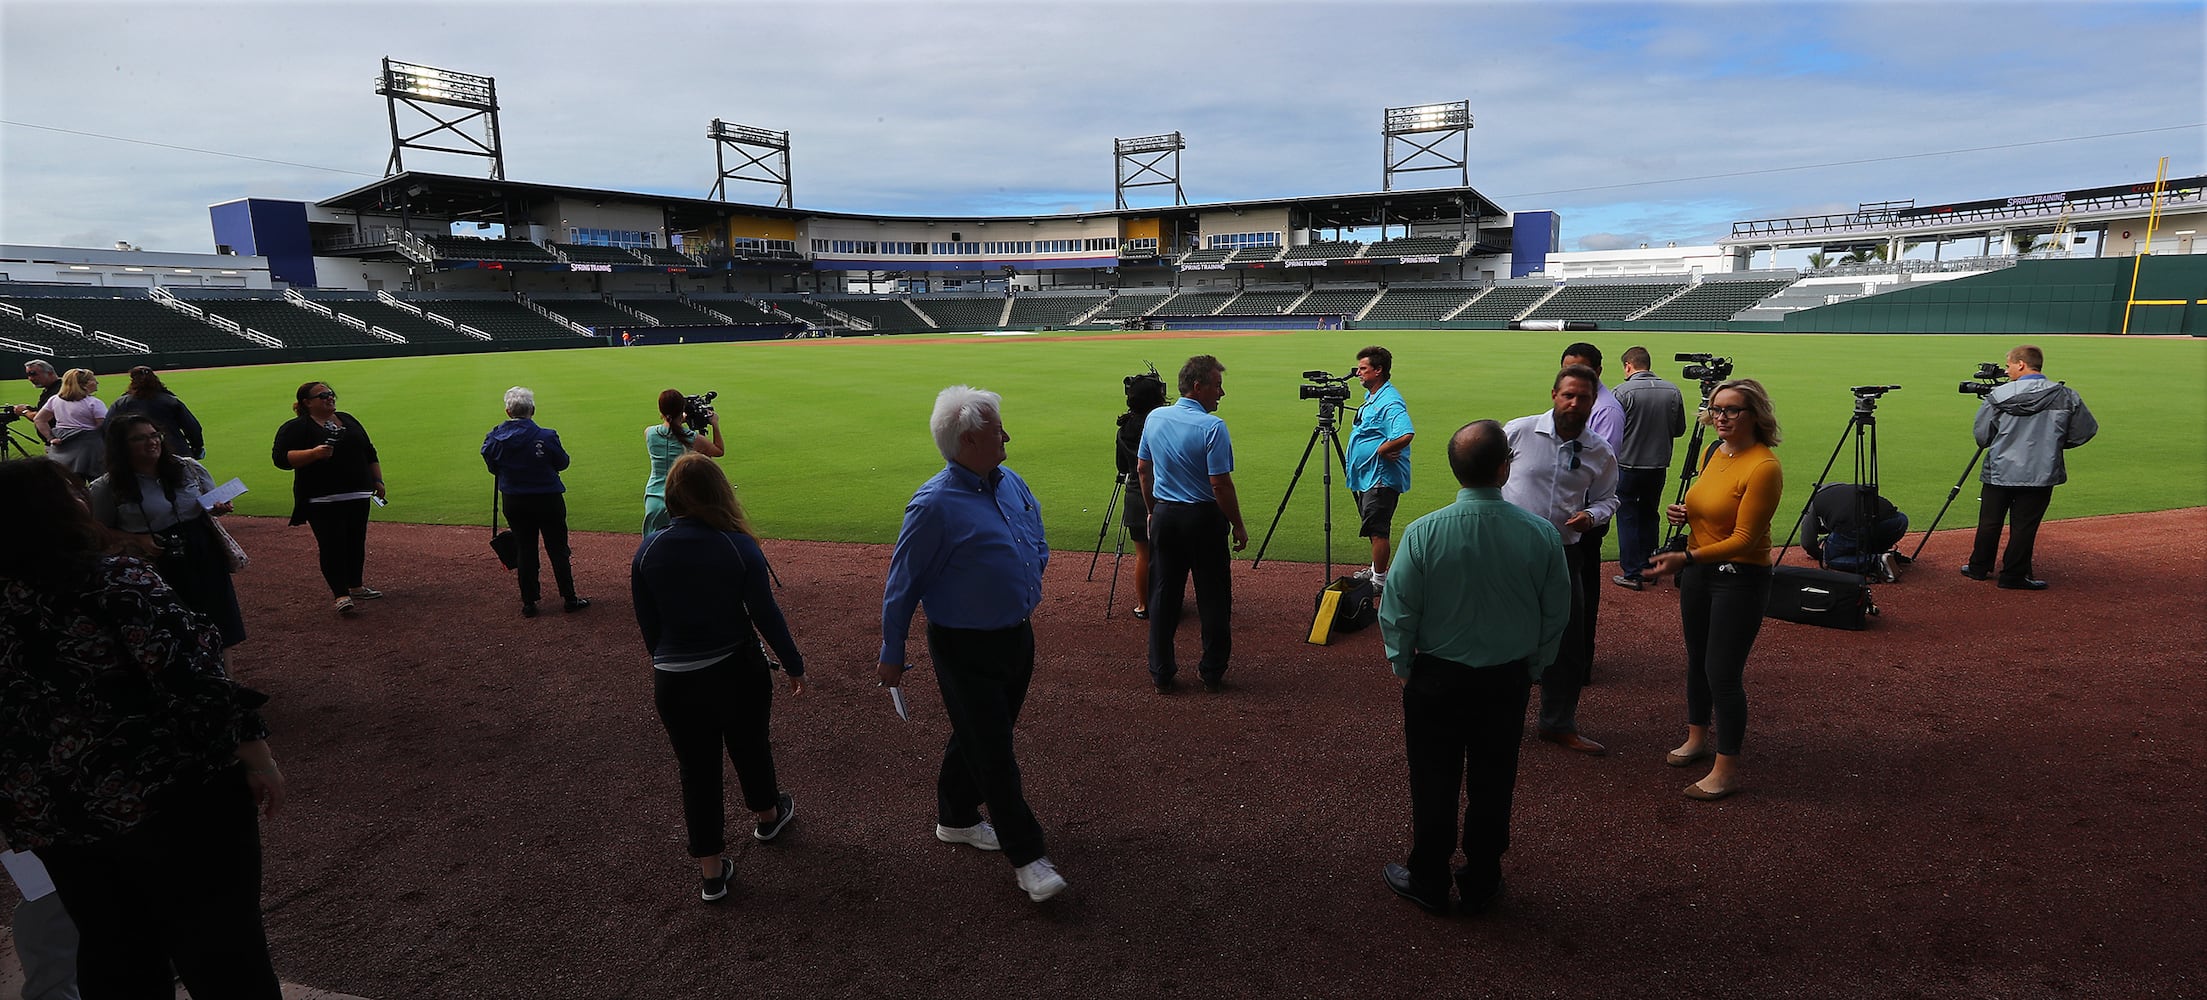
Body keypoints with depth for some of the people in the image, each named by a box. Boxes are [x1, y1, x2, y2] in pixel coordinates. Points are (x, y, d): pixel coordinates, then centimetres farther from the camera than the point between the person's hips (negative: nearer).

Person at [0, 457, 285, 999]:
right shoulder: (114, 581, -16)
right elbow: (191, 677, -22)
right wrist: (253, 750, -14)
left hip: (56, 824, 6)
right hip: (174, 800, -6)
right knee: (220, 952, 6)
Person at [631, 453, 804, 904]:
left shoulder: (648, 550, -8)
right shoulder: (738, 546, -16)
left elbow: (647, 622, 1)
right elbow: (765, 614, -12)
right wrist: (794, 665, 0)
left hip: (674, 681, 1)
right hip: (737, 671, -1)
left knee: (696, 769, 12)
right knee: (750, 747, 23)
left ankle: (711, 873, 21)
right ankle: (767, 816, 50)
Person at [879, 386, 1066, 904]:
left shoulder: (1011, 483, 1)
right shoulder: (934, 505, -21)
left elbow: (1038, 540, 20)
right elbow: (902, 585, -13)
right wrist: (892, 654, -6)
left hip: (1017, 639, 8)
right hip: (967, 650, -7)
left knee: (981, 737, 22)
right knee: (993, 752, 3)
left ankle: (956, 818, 42)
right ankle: (1026, 855, 16)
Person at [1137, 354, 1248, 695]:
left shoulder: (1155, 418, 3)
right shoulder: (1212, 427, -17)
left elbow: (1142, 469, 10)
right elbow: (1220, 484, -19)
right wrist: (1238, 526, -8)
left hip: (1164, 516, 5)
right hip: (1203, 518, -5)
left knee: (1164, 593, 11)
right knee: (1213, 597, 8)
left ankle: (1161, 673, 16)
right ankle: (1212, 672, 15)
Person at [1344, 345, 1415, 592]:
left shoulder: (1390, 402, -21)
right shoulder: (1370, 397, 12)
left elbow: (1407, 434, -36)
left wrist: (1381, 450, -23)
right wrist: (1351, 458, 7)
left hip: (1381, 477, -11)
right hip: (1366, 476, 11)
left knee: (1377, 530, -4)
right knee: (1372, 529, 21)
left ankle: (1380, 581, 4)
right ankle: (1376, 570, 34)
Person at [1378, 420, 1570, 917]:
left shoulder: (1423, 533, -20)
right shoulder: (1541, 534, -13)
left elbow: (1397, 613, -13)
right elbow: (1556, 614, -1)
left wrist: (1402, 665, 5)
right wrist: (1533, 667, 14)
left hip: (1436, 676, -2)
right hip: (1509, 679, 2)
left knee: (1434, 783, 13)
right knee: (1493, 783, 17)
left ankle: (1427, 880, 30)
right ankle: (1480, 884, 33)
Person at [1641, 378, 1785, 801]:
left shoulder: (1763, 467, -19)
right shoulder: (1710, 453, 6)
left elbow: (1743, 539, -22)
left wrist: (1685, 558, -30)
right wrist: (1682, 513, 1)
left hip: (1740, 579, -8)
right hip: (1698, 572, 8)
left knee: (1723, 672, -4)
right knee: (1697, 659, 19)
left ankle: (1727, 769, 11)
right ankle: (1697, 737, 37)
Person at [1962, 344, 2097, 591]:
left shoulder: (1998, 395, -8)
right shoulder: (2067, 397, -3)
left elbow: (1982, 436, -4)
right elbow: (2085, 432, 5)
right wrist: (2053, 443, 20)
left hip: (1999, 471, 0)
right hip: (2041, 475, 1)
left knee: (1989, 522, 12)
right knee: (2024, 526, 6)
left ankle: (1978, 568, 23)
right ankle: (2014, 576, 10)